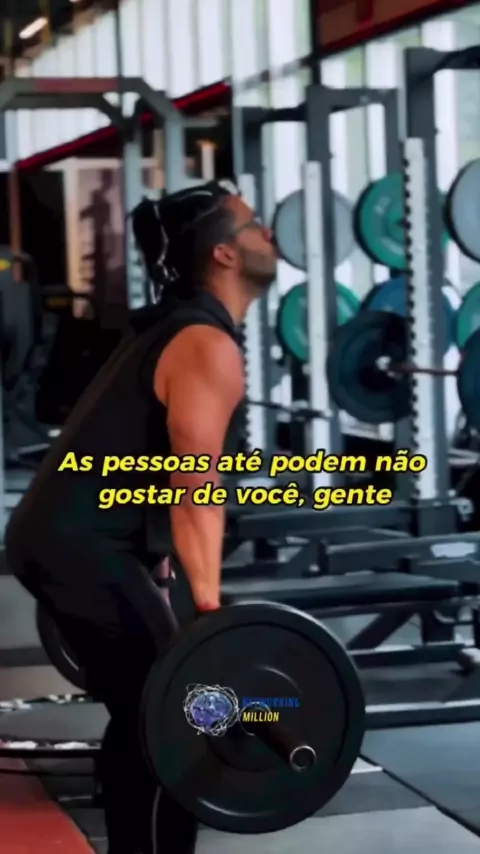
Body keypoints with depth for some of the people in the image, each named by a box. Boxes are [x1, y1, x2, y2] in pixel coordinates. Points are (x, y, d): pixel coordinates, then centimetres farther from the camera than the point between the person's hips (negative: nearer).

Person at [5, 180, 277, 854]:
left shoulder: (184, 328, 18)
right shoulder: (209, 347, -14)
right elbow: (195, 488, -21)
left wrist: (159, 559, 31)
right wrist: (209, 609, -23)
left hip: (63, 538, 10)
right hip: (82, 549, -10)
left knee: (142, 716, 17)